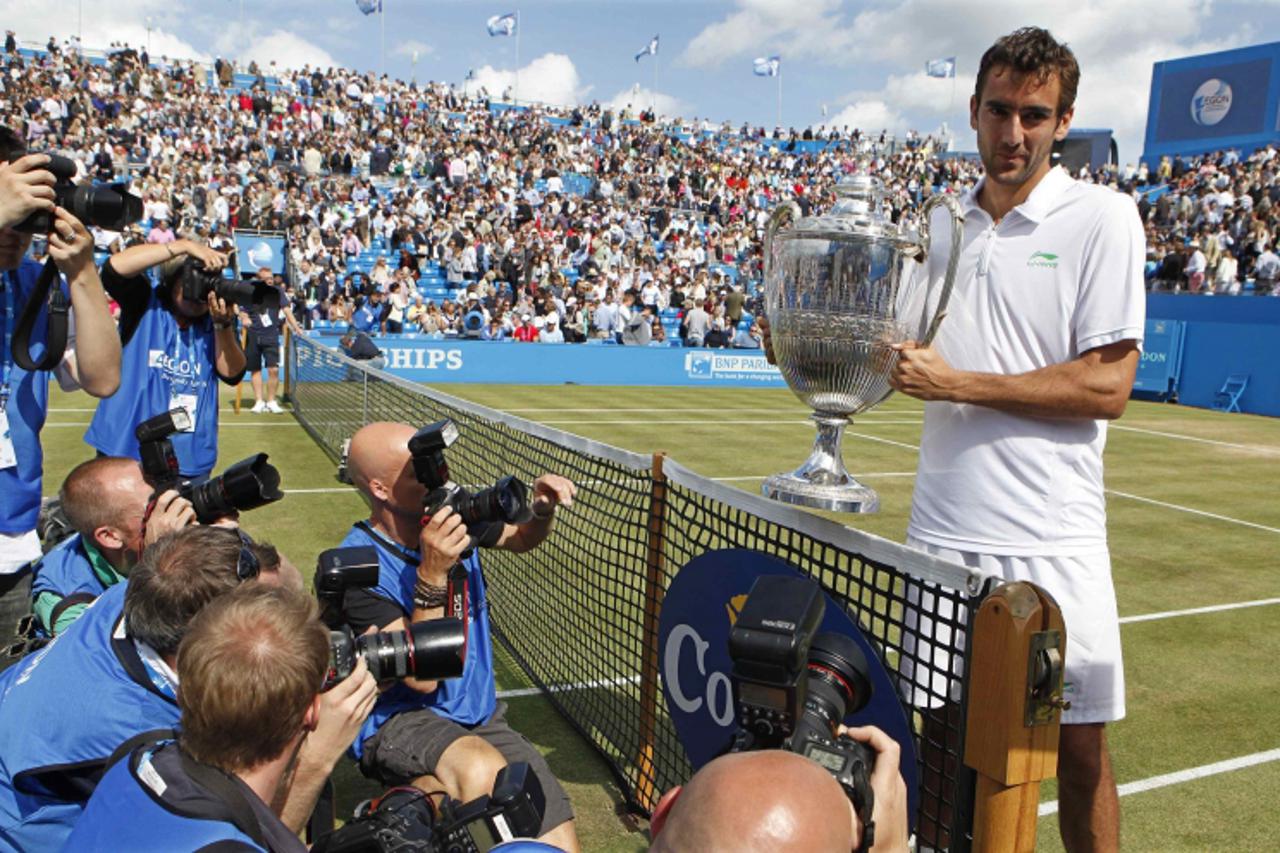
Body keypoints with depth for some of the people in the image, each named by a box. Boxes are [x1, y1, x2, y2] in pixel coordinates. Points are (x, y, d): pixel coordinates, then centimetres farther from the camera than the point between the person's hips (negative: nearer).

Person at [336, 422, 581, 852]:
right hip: (398, 721, -6)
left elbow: (522, 539, 19)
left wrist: (542, 510, -4)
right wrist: (432, 574, -31)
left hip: (481, 717, 6)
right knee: (482, 771, -38)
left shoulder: (454, 513, -2)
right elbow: (421, 677, -23)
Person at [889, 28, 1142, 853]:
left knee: (1079, 745, 6)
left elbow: (1106, 387, -11)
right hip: (943, 528, 4)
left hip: (1050, 537, -4)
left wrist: (957, 383, -15)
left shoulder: (1102, 216, -4)